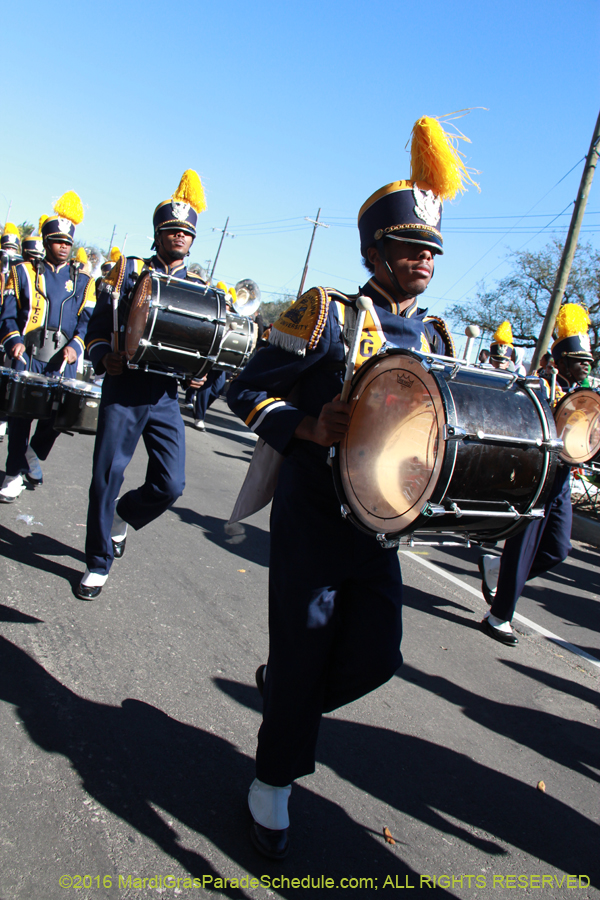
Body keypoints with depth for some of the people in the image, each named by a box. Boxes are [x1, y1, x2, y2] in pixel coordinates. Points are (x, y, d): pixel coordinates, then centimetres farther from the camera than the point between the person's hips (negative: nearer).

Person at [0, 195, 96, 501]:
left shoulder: (83, 282, 15)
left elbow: (87, 320, 6)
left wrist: (75, 346, -12)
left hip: (62, 361, 1)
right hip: (27, 357, -1)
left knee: (56, 414, -4)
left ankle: (34, 453, 26)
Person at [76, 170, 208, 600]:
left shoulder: (200, 287, 12)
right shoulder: (129, 270, 6)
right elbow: (99, 327, 5)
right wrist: (104, 357, -15)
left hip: (166, 396, 2)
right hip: (124, 390, -2)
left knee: (170, 485, -3)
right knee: (107, 476, 0)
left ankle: (122, 517, 31)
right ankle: (99, 563, 18)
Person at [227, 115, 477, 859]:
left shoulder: (436, 338, 9)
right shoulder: (326, 313, -9)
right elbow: (248, 390, -9)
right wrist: (310, 428, -25)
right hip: (312, 520, -5)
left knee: (376, 657, 7)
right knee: (302, 656, 4)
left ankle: (282, 690, 39)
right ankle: (274, 782, 31)